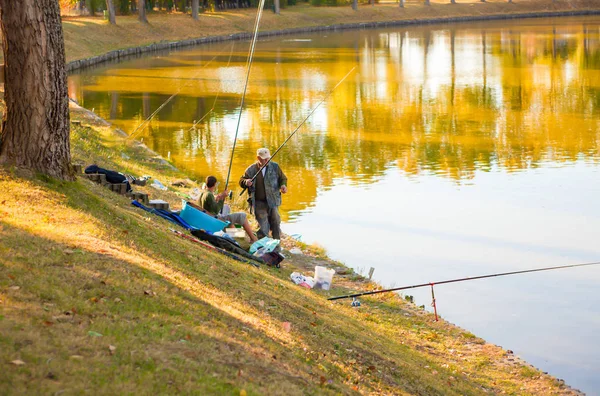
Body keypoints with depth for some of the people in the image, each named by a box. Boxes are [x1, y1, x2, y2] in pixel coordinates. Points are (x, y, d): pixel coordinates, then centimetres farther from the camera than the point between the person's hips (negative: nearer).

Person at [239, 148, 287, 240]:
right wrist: (246, 182, -16)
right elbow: (241, 181, 7)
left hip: (272, 201, 1)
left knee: (275, 223, 3)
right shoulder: (251, 170, 0)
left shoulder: (274, 167, 3)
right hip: (259, 202, -1)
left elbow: (283, 178, 13)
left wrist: (283, 185, -9)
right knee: (263, 226, -5)